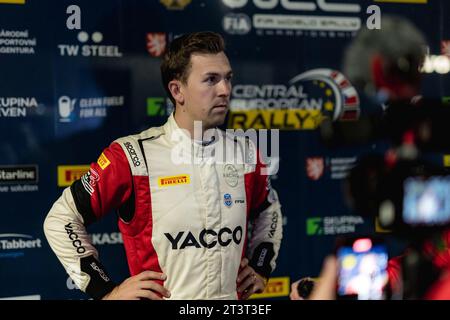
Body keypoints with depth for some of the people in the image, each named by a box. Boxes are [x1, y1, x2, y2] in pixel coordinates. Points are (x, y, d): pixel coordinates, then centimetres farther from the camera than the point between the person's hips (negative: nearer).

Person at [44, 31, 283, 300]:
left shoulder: (245, 152, -2)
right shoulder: (133, 156, -15)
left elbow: (269, 209, 17)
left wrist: (261, 268, 7)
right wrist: (106, 291, -10)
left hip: (233, 298, 4)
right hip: (160, 295, -3)